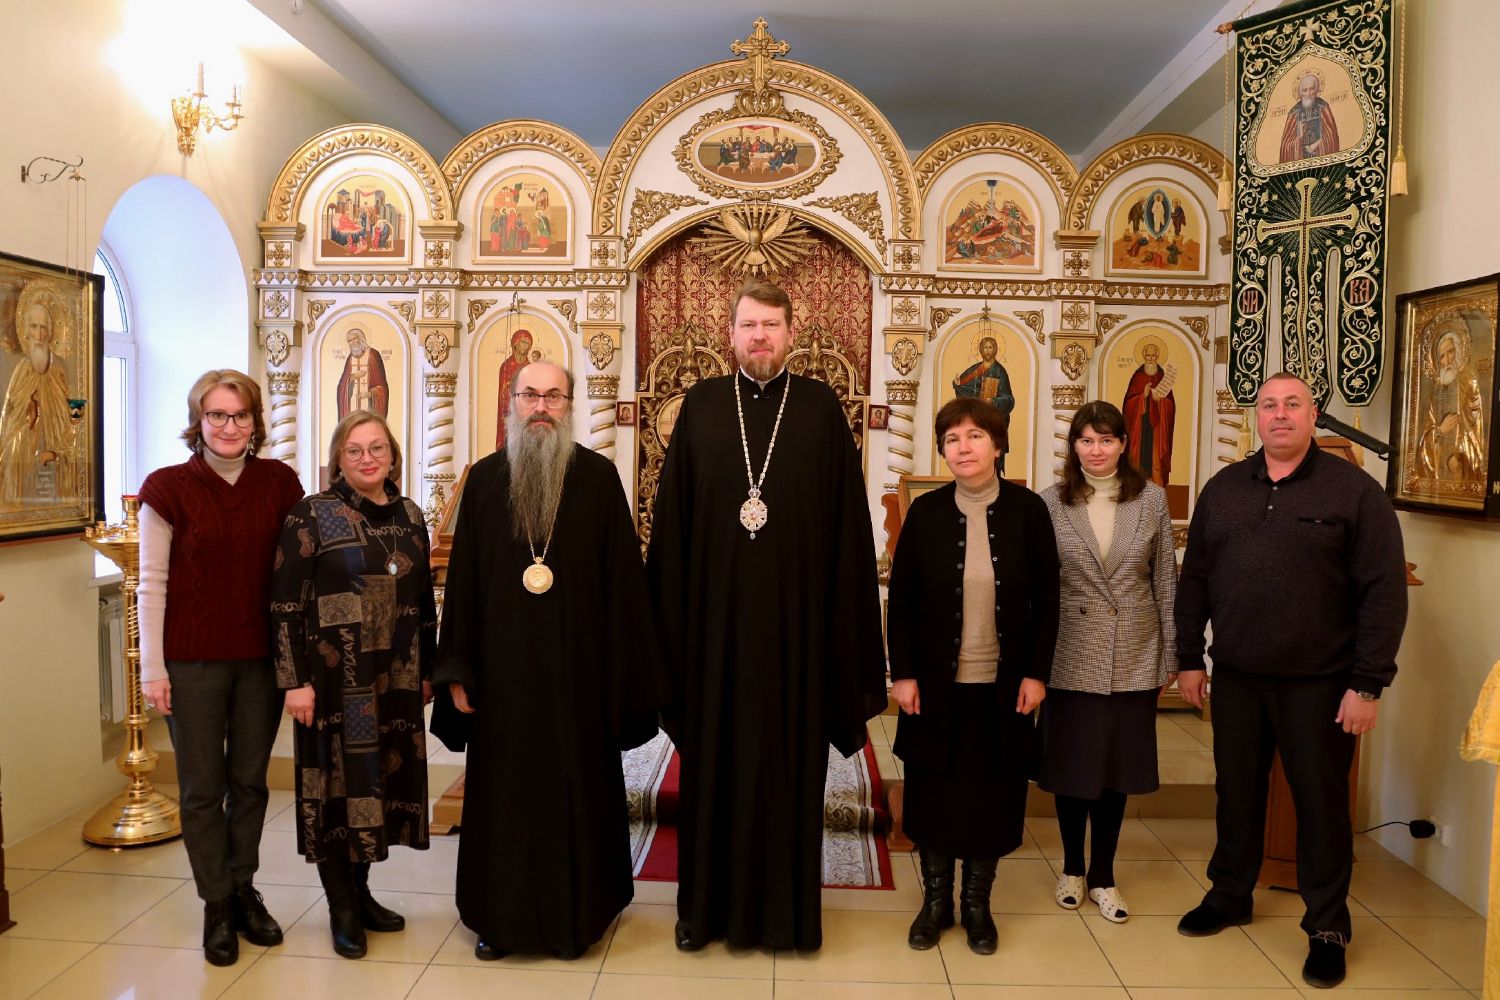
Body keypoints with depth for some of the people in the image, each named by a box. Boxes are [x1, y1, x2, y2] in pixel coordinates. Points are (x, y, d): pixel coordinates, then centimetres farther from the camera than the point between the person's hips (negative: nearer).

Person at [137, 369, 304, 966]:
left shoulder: (279, 482, 0)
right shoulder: (168, 487, -6)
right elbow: (152, 583, -4)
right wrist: (153, 668, -6)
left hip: (261, 657, 2)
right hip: (192, 659, -2)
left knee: (250, 780, 13)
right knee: (202, 787, 8)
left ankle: (243, 891, 31)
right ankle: (217, 905, 23)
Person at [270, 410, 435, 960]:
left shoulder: (409, 515, 8)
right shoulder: (311, 516, -7)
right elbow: (286, 605, -10)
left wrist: (426, 670, 12)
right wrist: (296, 681, -14)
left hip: (395, 680, 5)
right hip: (335, 680, -5)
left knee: (380, 779, 12)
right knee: (337, 782, 4)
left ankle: (361, 892, 30)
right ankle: (341, 908, 19)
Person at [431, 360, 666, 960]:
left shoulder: (598, 477, -2)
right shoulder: (485, 479, 3)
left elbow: (623, 581, -4)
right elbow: (462, 578, 4)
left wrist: (624, 677, -6)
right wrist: (457, 670, 0)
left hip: (578, 669, -1)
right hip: (502, 669, 2)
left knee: (576, 786, 8)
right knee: (502, 790, 10)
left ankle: (575, 917, 26)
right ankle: (501, 917, 28)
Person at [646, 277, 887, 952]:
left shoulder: (821, 407, 2)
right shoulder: (701, 406, 4)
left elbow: (847, 524, 0)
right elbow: (670, 519, 3)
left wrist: (846, 634, -4)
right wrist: (670, 615, -2)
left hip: (795, 616, 0)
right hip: (715, 614, 1)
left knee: (790, 759, 9)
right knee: (713, 760, 10)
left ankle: (788, 907, 24)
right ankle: (708, 903, 25)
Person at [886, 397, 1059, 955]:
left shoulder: (1027, 510, -4)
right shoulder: (925, 512, -3)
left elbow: (1046, 599, 0)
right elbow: (900, 600, -1)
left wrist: (1037, 673, -5)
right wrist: (902, 674, -7)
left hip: (1003, 687, 0)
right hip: (937, 684, 0)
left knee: (994, 798, 9)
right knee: (933, 794, 10)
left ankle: (977, 903, 28)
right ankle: (935, 899, 27)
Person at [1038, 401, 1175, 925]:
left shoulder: (1152, 499, 0)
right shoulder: (1051, 501, -3)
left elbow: (1165, 581, 4)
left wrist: (1171, 653, 4)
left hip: (1134, 659, 1)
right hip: (1072, 656, -1)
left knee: (1118, 767, 11)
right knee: (1071, 765, 9)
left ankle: (1103, 875, 26)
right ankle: (1072, 868, 29)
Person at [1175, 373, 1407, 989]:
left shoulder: (1354, 490, -6)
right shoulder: (1223, 488, 6)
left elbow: (1384, 591, -9)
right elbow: (1194, 580, 9)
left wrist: (1368, 683, -13)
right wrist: (1188, 658, 6)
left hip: (1318, 682, -3)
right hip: (1235, 677, 3)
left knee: (1321, 801, 8)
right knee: (1237, 792, 15)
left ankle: (1327, 927, 24)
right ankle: (1229, 895, 33)